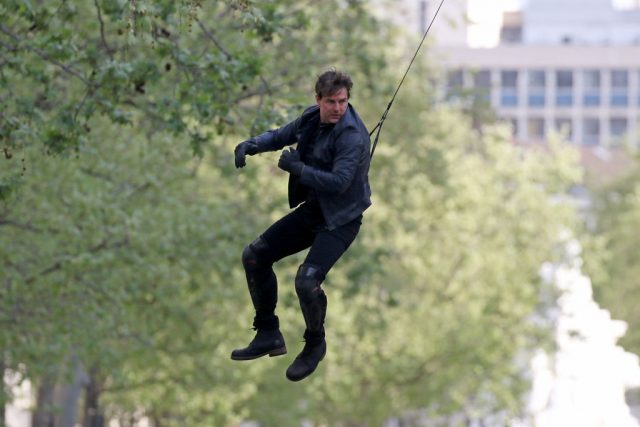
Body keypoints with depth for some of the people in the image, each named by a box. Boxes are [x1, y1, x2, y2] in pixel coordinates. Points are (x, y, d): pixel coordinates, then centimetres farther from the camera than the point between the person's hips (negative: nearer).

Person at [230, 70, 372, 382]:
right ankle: (268, 335, 20)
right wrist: (251, 145, -2)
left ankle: (315, 346, 4)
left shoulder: (352, 135, -25)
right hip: (311, 210, 8)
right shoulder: (312, 119, -1)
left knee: (307, 281, -25)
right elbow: (282, 135, 17)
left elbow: (339, 182, -31)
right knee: (255, 256, 8)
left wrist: (298, 168, -29)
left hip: (340, 219, -8)